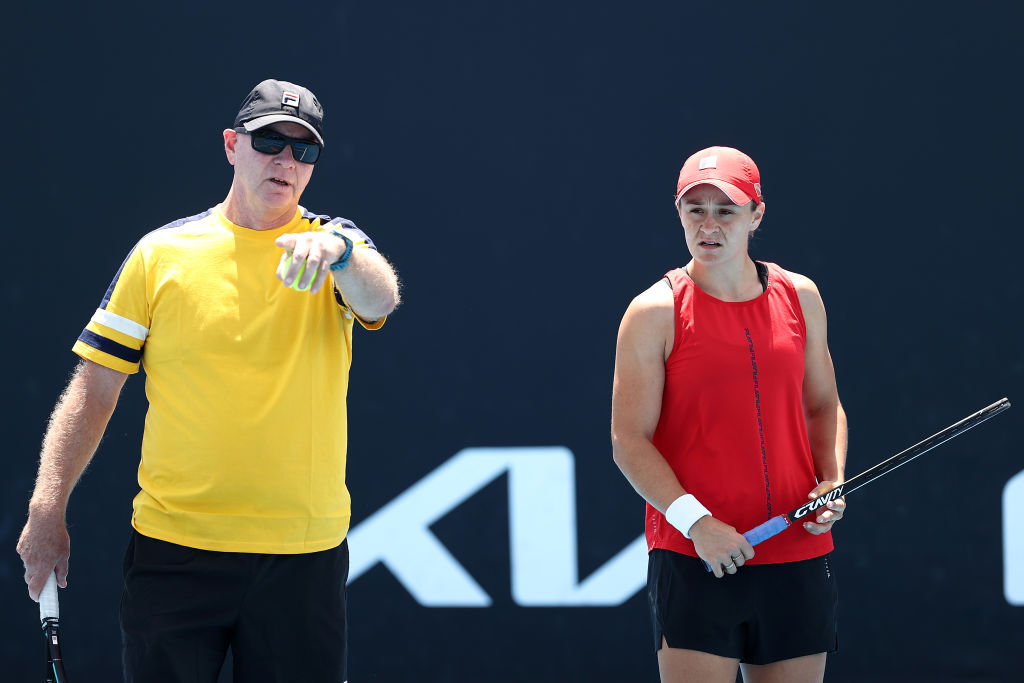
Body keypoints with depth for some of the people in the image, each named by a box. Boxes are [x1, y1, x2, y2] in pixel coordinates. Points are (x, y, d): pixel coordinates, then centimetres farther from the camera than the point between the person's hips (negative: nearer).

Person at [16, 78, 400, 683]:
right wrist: (48, 509, -1)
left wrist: (335, 252, -39)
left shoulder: (337, 245, 6)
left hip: (303, 558, 0)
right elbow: (95, 388, 6)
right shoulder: (162, 252, 6)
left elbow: (380, 302, -17)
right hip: (174, 552, 0)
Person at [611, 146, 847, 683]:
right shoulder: (655, 313, -4)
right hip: (692, 561, -4)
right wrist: (696, 522, -18)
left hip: (797, 559, 4)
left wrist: (832, 483, 1)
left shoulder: (800, 297, 9)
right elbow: (629, 441, -6)